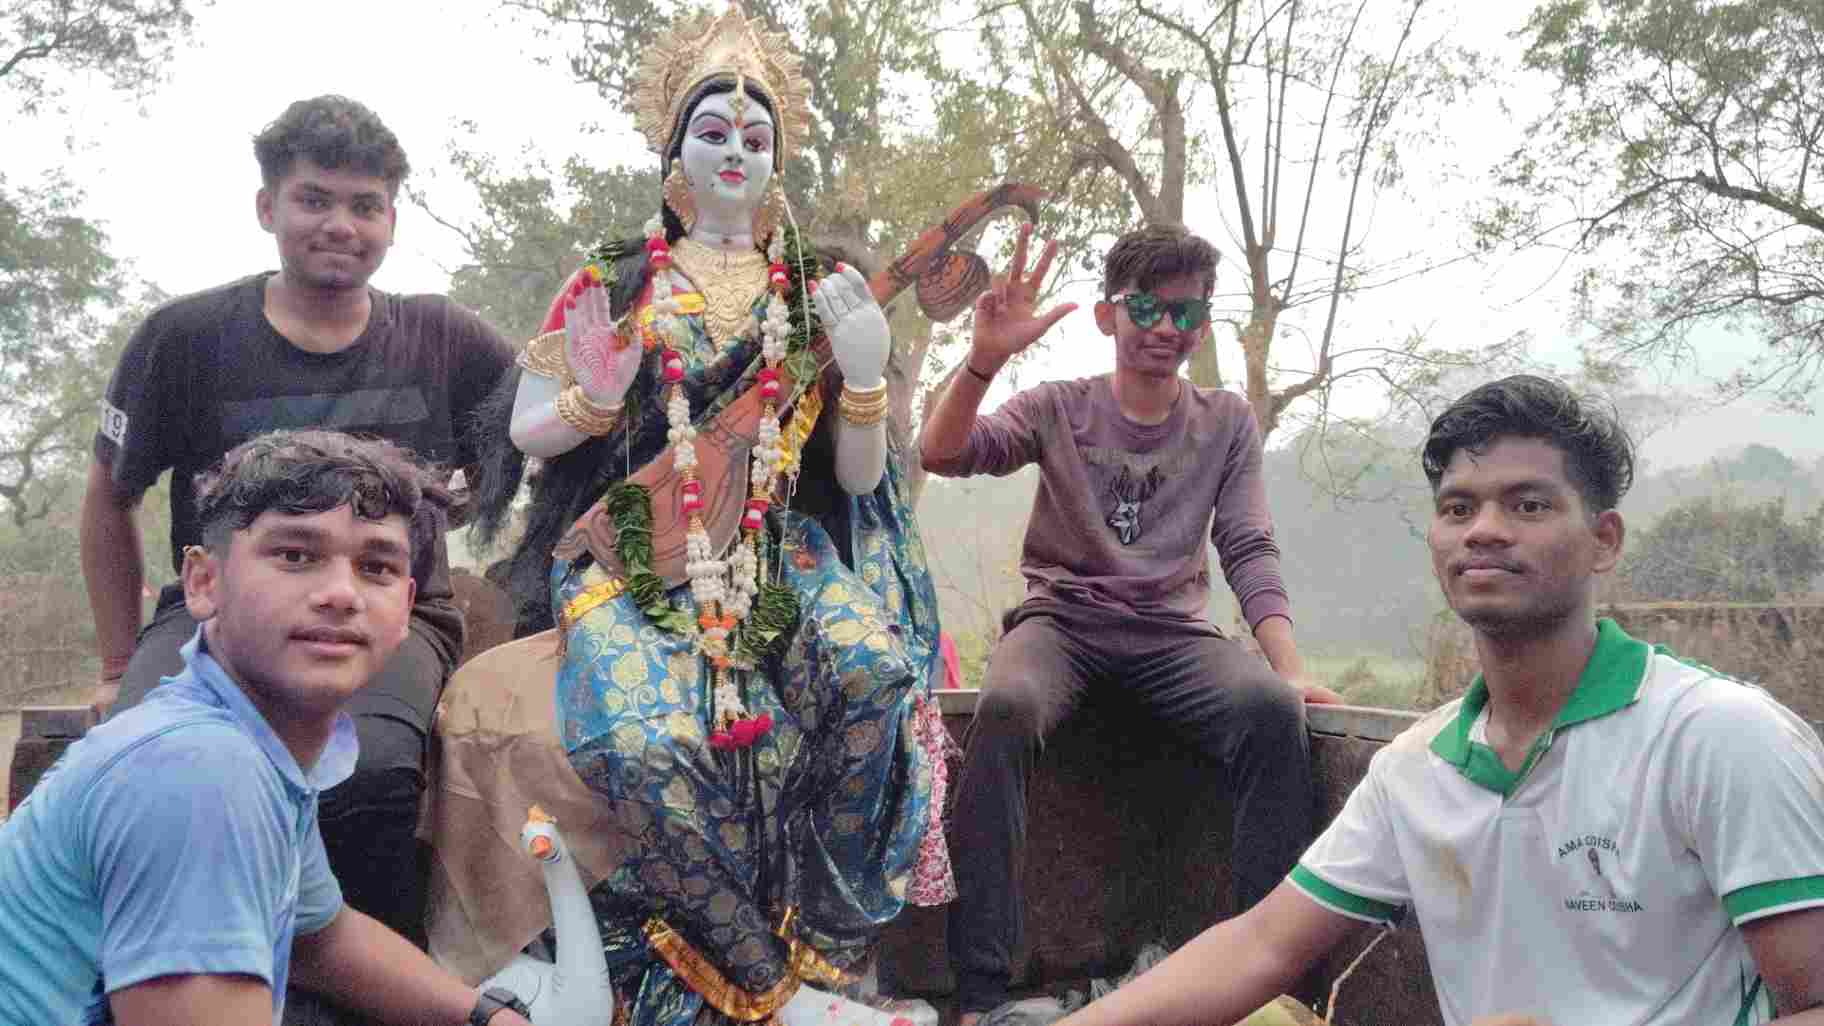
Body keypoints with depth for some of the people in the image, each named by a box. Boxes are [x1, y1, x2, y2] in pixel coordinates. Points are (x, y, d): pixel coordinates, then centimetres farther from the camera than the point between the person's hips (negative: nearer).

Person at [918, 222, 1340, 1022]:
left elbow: (1249, 553, 4)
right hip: (1060, 620, -1)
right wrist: (985, 358, -25)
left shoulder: (1228, 423, 11)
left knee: (1271, 709, -31)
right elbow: (940, 455, -8)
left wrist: (1289, 668, -12)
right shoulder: (1058, 408, 6)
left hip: (1172, 633, 1)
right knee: (1006, 706, -35)